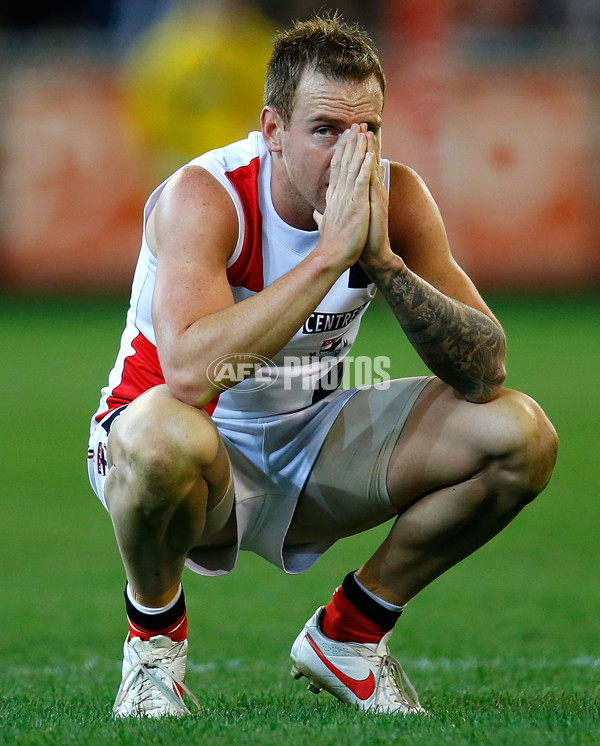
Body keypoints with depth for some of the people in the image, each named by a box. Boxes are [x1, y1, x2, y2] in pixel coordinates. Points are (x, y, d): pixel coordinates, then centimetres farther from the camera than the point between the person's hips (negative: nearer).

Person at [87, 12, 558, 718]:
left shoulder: (393, 194, -13)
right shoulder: (203, 197, -26)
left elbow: (485, 372, -19)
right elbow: (189, 372, -44)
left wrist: (385, 262, -34)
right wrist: (332, 250, -43)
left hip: (312, 436, 5)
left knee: (519, 434, -14)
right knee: (166, 436, -42)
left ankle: (346, 634, 6)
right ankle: (154, 641, -8)